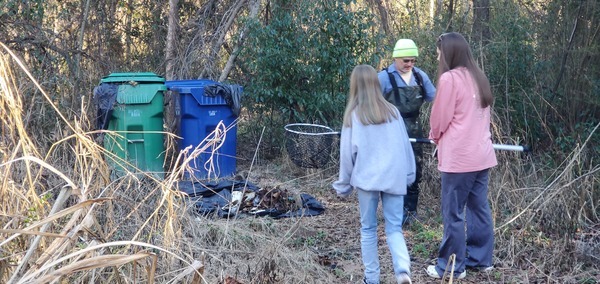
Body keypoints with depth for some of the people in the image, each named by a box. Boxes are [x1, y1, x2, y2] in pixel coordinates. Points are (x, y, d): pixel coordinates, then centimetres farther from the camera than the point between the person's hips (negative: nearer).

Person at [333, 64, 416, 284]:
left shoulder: (354, 115, -3)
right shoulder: (392, 111, 5)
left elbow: (348, 152, 0)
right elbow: (405, 146, 10)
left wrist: (344, 184, 9)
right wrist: (409, 174, 20)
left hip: (367, 178, -2)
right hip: (394, 178, 2)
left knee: (368, 228, 10)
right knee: (394, 227, 5)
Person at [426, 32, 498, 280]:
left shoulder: (450, 78, -12)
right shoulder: (478, 78, 12)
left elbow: (440, 117, -7)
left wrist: (434, 136, 14)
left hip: (459, 156, -8)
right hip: (482, 153, 8)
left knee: (453, 212, 0)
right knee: (479, 207, 14)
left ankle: (452, 267, 8)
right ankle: (481, 259, 22)